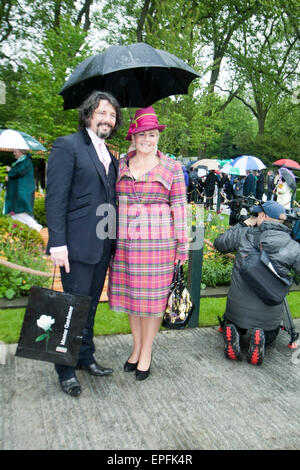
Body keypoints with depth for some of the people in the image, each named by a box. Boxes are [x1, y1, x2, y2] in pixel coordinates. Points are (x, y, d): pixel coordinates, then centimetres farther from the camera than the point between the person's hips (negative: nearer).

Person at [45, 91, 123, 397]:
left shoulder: (109, 154, 15)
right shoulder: (67, 146, -7)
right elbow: (55, 197, -13)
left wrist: (113, 238, 13)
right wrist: (57, 243, -19)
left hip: (103, 245, 7)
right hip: (79, 244, -7)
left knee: (90, 305, 17)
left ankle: (85, 357, 33)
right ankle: (66, 370, 19)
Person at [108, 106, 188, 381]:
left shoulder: (172, 168, 1)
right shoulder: (121, 165, 9)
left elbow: (179, 206, 0)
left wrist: (182, 244, -3)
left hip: (158, 241, -3)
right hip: (125, 241, 3)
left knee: (153, 296, 4)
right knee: (130, 294, 11)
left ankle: (147, 351, 21)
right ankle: (137, 347, 29)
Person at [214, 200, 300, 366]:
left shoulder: (244, 235, -8)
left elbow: (219, 243, 8)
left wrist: (243, 225, 14)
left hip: (237, 307, 1)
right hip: (269, 314, 0)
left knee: (234, 325, 33)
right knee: (269, 337, 31)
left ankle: (232, 333, -4)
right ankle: (259, 340, -5)